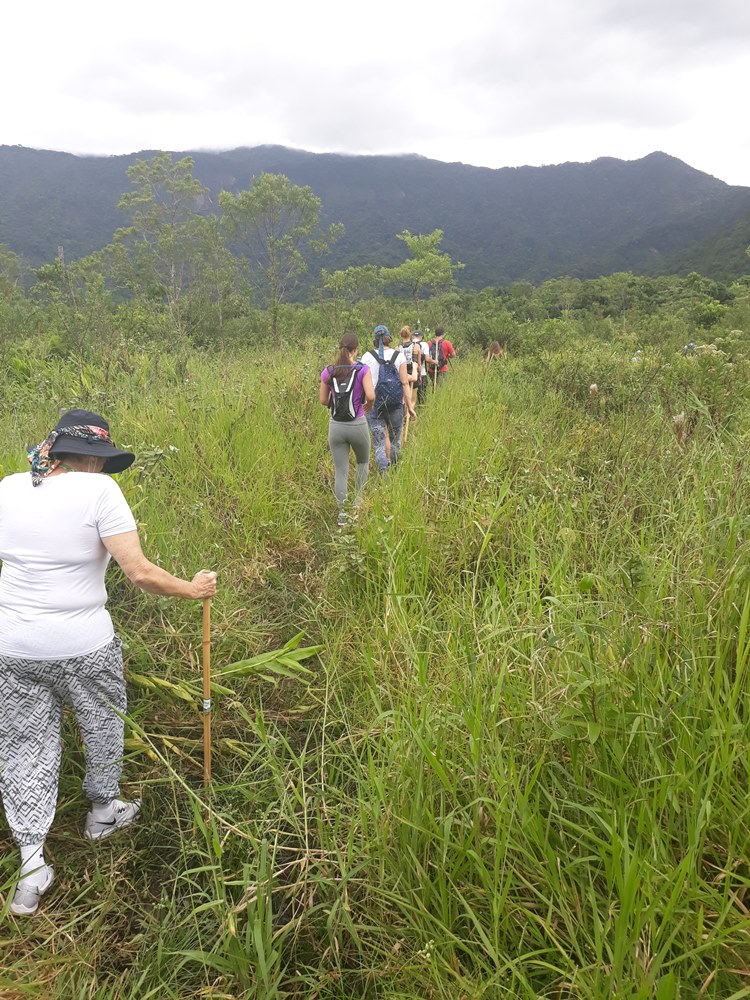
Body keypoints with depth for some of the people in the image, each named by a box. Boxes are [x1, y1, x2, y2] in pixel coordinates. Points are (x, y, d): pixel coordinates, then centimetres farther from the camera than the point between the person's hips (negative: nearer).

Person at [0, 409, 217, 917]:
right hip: (82, 647, -4)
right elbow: (140, 573, -19)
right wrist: (193, 589, -6)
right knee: (103, 727, 22)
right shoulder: (98, 490, -16)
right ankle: (103, 811, 43)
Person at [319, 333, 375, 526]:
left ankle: (342, 514, 9)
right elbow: (370, 396, -18)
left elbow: (323, 400, 4)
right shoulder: (362, 369, -9)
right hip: (357, 425, -2)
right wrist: (368, 406, 3)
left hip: (336, 426, 2)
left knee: (340, 471, 9)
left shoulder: (328, 372, 0)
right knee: (363, 462, 25)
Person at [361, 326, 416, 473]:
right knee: (395, 441, 18)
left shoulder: (367, 357, -2)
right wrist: (410, 406, 1)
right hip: (396, 405, 1)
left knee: (379, 444, 2)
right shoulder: (399, 356, 0)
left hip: (374, 405, -1)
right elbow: (405, 383, -3)